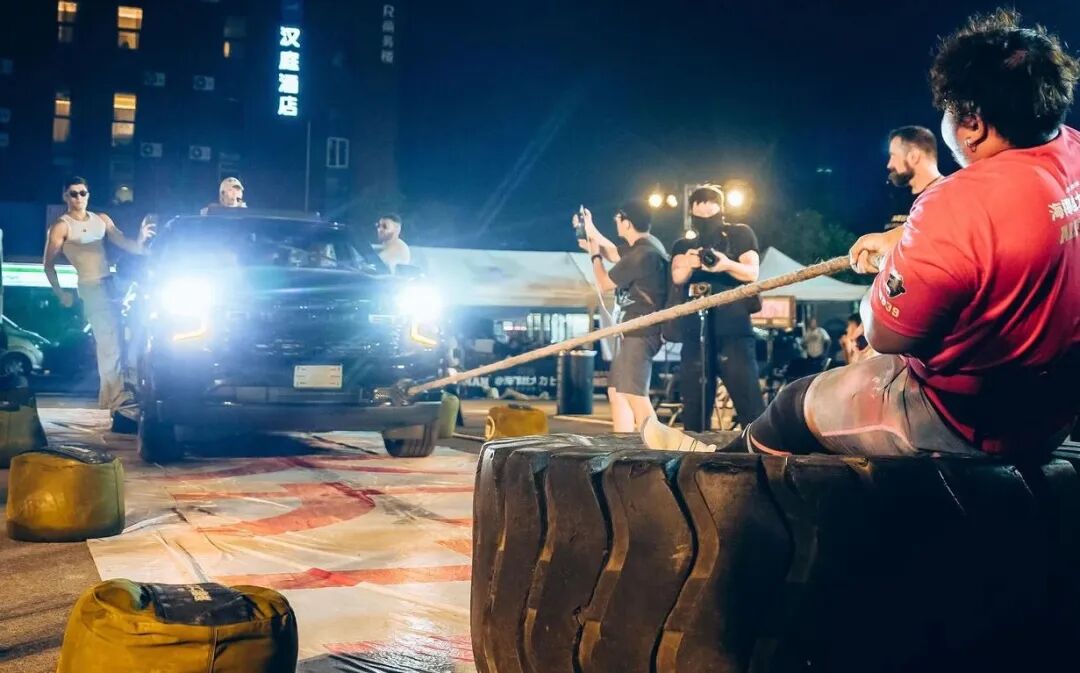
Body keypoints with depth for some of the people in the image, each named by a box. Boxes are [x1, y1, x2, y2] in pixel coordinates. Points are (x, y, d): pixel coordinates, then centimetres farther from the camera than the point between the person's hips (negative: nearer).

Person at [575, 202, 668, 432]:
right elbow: (615, 255, 32)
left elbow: (604, 284, -7)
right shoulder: (647, 245, 10)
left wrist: (594, 255, 10)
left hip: (640, 332, -11)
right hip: (633, 330, 11)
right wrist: (590, 230, 30)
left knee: (635, 396, -17)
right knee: (617, 392, 13)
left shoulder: (641, 255, -20)